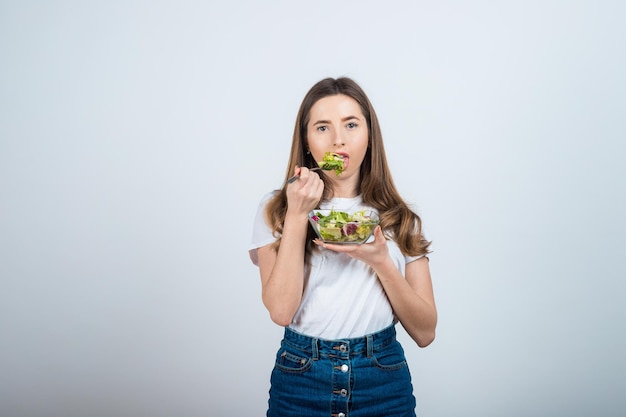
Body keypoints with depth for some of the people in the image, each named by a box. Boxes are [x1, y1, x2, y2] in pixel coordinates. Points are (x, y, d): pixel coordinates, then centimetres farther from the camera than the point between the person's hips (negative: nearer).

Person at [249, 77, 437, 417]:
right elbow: (281, 310, -14)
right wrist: (297, 214, -16)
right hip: (300, 379, -1)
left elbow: (424, 332, -3)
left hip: (385, 380, 2)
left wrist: (381, 262, -17)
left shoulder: (399, 218, 1)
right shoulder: (275, 208, -2)